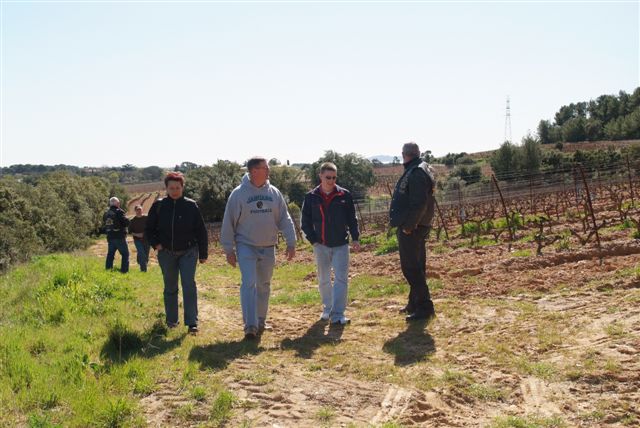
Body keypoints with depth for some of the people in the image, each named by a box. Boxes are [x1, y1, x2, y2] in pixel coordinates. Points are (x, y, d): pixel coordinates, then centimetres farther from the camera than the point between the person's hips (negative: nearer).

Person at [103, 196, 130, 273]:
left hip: (110, 237, 7)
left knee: (110, 254, 15)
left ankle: (108, 269, 16)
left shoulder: (106, 213, 10)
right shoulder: (119, 212, -12)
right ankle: (124, 270, -5)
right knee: (125, 254, 1)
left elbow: (104, 224, 16)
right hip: (119, 237, -6)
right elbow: (126, 222, -17)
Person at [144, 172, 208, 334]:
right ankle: (171, 321, 26)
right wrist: (155, 244, -5)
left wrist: (203, 253, 2)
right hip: (166, 254, 2)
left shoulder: (191, 206, -4)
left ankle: (192, 322, -7)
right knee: (170, 288, 12)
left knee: (189, 285, -11)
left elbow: (201, 231, 1)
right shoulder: (158, 206, 0)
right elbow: (149, 229, 11)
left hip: (188, 252, -2)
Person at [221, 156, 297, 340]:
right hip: (246, 246, -4)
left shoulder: (274, 193, 4)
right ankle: (250, 325, -12)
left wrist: (291, 242, 0)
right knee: (249, 284, -13)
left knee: (264, 285, 12)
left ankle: (260, 321, 27)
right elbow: (229, 223, -4)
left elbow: (285, 219, 7)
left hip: (268, 247, 4)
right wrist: (229, 249, -4)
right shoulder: (238, 194, -7)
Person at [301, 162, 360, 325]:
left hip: (341, 245, -1)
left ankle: (337, 314, -5)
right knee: (323, 280, 12)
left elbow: (352, 218, 4)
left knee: (341, 279, -7)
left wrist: (355, 238, -3)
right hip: (321, 246, 1)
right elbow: (305, 221, 4)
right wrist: (313, 240, -3)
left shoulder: (344, 195, -3)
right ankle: (327, 309, 29)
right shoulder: (311, 197, -2)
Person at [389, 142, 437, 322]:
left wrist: (408, 226, -21)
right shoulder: (418, 170, 16)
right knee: (416, 267, 17)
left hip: (411, 228, -11)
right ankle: (414, 304, 28)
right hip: (414, 226, 11)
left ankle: (424, 307, -4)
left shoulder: (416, 173, -17)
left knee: (411, 268, -7)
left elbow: (419, 204, -25)